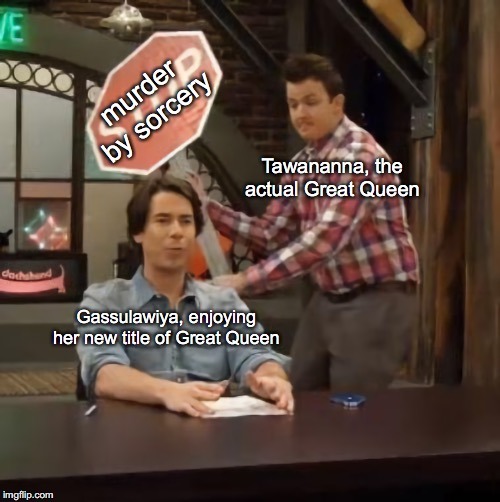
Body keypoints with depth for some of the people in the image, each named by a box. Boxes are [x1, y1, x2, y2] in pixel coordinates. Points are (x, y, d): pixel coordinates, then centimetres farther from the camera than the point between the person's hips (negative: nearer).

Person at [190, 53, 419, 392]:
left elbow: (325, 238, -28)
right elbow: (271, 234, 5)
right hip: (328, 300, 8)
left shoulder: (360, 156, -19)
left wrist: (246, 281, -30)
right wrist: (208, 207, -5)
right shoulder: (302, 165, 8)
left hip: (376, 302, -8)